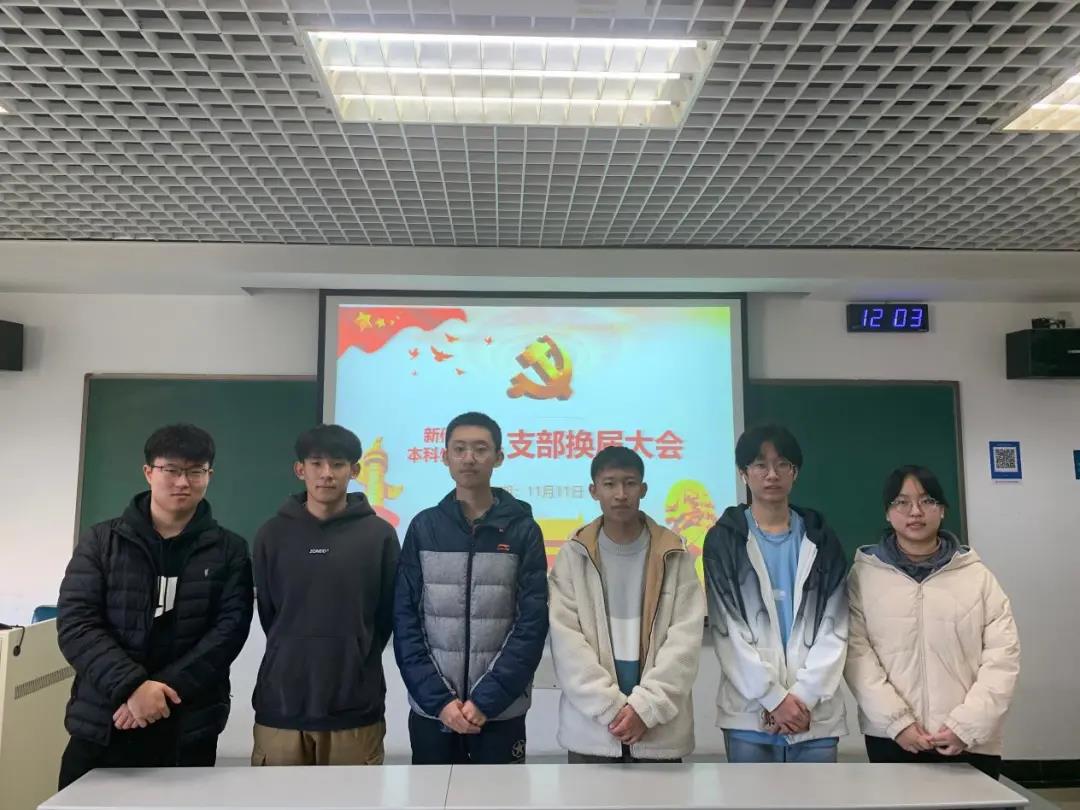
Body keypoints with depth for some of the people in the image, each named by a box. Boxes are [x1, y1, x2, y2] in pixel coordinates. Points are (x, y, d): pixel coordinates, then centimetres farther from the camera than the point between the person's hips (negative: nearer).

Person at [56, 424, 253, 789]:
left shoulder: (229, 551, 3)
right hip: (100, 727, 1)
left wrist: (166, 688, -17)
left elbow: (230, 628, -5)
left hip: (189, 731, 0)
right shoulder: (100, 541, 5)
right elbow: (75, 623, -4)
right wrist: (131, 685, -18)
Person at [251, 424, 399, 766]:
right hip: (281, 705, 1)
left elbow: (388, 614, 4)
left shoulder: (380, 534, -2)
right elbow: (267, 612, 9)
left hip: (356, 707, -1)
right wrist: (294, 658, 8)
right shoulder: (273, 534, 2)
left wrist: (355, 661, 6)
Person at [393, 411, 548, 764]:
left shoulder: (523, 530, -1)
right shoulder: (424, 527, 2)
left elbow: (533, 623, -6)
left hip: (501, 712, -1)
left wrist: (485, 699, -14)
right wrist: (439, 698, -10)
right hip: (431, 710, 1)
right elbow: (405, 620, 0)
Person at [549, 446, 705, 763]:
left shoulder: (674, 556, 3)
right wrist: (611, 707, -13)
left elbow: (685, 638, -4)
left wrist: (646, 706, -13)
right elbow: (566, 640, -5)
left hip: (660, 729, 1)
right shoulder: (573, 556, 1)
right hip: (590, 729, 0)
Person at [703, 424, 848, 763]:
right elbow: (727, 631, -4)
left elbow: (835, 629, 3)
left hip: (816, 712, 2)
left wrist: (804, 695, -8)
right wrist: (774, 697, -10)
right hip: (749, 712, -2)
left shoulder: (821, 541, 10)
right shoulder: (723, 540, 2)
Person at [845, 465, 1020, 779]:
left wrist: (967, 725, -10)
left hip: (971, 742, 1)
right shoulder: (864, 574, 2)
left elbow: (1002, 655, 0)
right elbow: (856, 653, -5)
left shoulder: (978, 575, 6)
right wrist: (897, 721, -13)